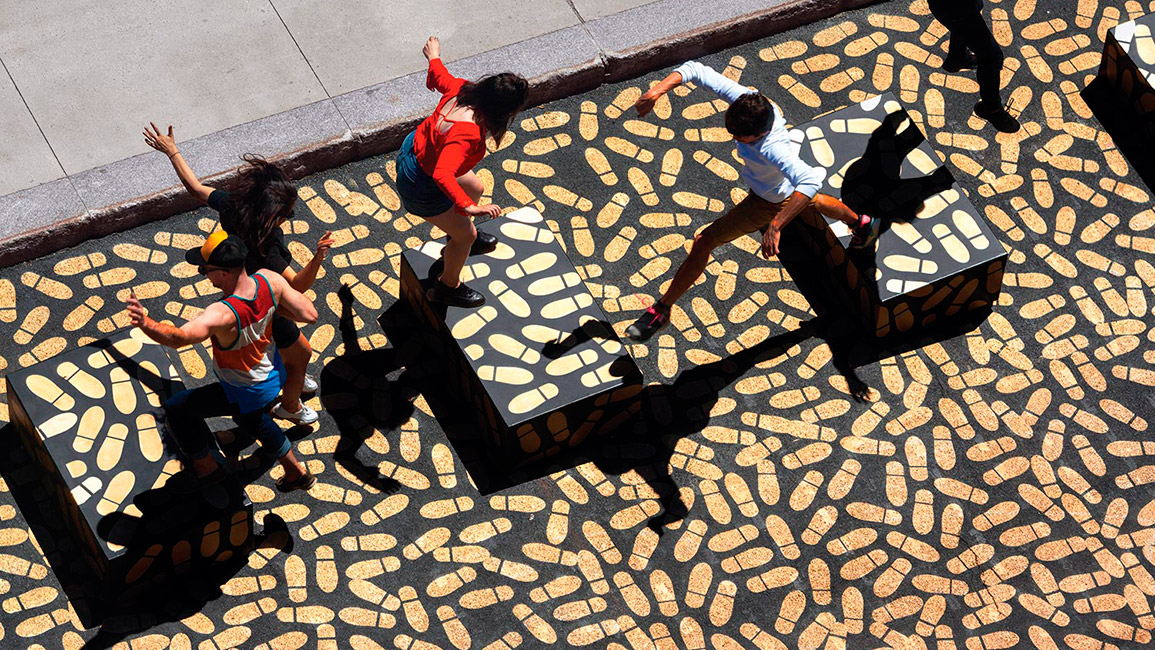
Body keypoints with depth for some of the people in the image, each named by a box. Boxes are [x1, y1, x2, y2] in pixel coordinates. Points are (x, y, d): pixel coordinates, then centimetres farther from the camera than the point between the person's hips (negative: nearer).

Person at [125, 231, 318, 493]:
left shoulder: (224, 314, -44)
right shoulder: (269, 281, -25)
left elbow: (179, 337, -61)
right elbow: (310, 314, -15)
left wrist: (145, 322, -75)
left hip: (248, 391, -7)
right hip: (274, 372, 7)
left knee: (177, 408, 6)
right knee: (249, 417, 36)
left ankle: (206, 466, 27)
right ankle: (296, 472, 54)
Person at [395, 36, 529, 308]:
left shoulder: (463, 91, -16)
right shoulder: (467, 134, -40)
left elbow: (440, 77, 7)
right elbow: (442, 175, -49)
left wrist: (434, 56, 28)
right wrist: (469, 207, -55)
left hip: (414, 149, 9)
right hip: (421, 186, -9)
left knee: (475, 188, 31)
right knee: (466, 235, 13)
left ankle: (459, 243, 59)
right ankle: (448, 286, 40)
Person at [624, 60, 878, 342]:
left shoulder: (772, 149, -50)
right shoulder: (746, 99, -33)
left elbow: (810, 180, -65)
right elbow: (695, 70, -30)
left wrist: (775, 226, -71)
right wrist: (657, 90, -46)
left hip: (770, 201, -8)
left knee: (704, 242, -7)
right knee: (812, 203, 41)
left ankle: (661, 311, 8)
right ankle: (861, 222, 70)